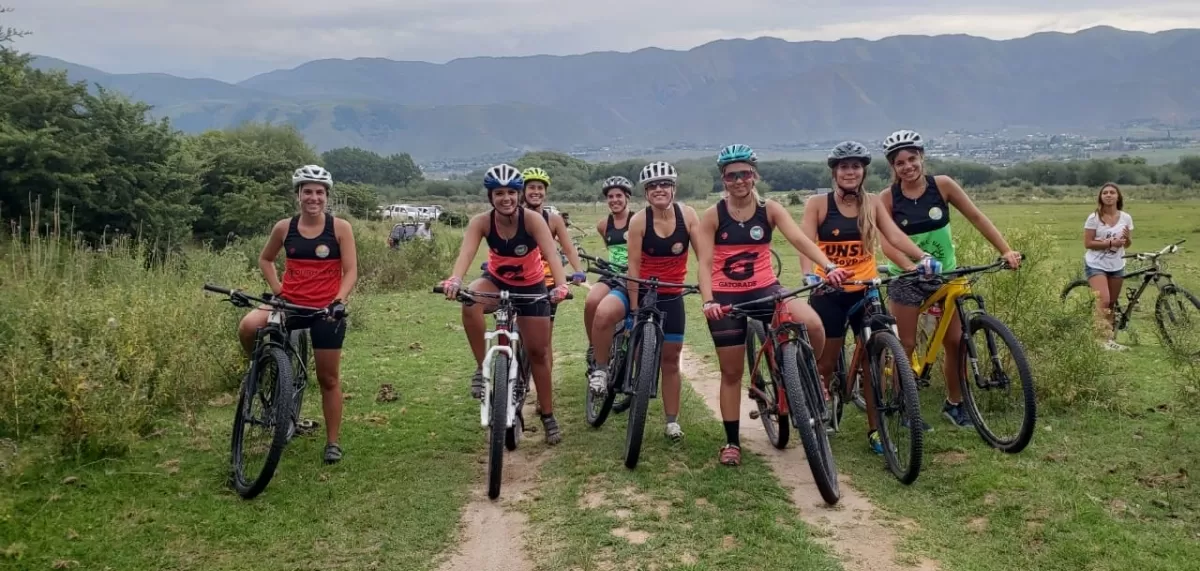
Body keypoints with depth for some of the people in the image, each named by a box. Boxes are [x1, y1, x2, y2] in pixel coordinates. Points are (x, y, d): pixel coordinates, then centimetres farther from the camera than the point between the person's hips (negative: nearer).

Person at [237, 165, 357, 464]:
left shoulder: (340, 228, -6)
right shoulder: (284, 227, 1)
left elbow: (350, 271, -7)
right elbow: (265, 259, 17)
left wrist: (339, 301, -23)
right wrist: (276, 288, 2)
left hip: (326, 309, -2)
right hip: (289, 303, 2)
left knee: (328, 378, 5)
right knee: (248, 327, -28)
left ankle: (333, 442, 19)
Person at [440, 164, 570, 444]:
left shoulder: (532, 219, -27)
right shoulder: (481, 222, -22)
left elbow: (551, 254, -39)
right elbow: (466, 253, -38)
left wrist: (561, 284, -58)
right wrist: (454, 280, -59)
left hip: (530, 287, -1)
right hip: (497, 282, 1)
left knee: (538, 352, 5)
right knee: (470, 302, -34)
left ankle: (547, 415, 23)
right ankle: (483, 367, -18)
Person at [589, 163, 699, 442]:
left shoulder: (687, 215, -11)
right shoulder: (639, 220, -16)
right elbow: (634, 267, -15)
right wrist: (635, 308, -17)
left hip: (671, 295, 2)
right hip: (639, 288, -2)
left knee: (670, 359, 9)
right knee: (603, 313, -33)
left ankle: (672, 420, 24)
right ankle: (600, 369, -10)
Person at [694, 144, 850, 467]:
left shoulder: (770, 210, -2)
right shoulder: (712, 216, -5)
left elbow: (799, 239, -16)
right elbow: (704, 263, -10)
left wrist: (829, 266, -32)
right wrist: (708, 301, -26)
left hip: (765, 290, 1)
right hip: (726, 297, 0)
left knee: (813, 324, -27)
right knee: (731, 371, 6)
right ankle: (731, 441, 21)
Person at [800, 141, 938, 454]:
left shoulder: (873, 205, 4)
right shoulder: (818, 204, -4)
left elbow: (895, 235, -9)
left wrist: (923, 257, -26)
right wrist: (808, 275, -34)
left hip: (865, 291, 3)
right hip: (828, 293, -2)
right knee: (826, 363, 6)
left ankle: (874, 429, 16)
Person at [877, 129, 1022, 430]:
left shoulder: (942, 185, -7)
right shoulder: (887, 198, -10)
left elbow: (977, 217, -5)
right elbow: (886, 241, -18)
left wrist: (1006, 250, -14)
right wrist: (911, 265, -35)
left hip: (945, 273, 2)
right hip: (907, 277, -2)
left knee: (955, 341, 3)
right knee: (906, 345, 1)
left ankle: (954, 403, 20)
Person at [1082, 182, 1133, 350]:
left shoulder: (1126, 218, 2)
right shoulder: (1094, 218, -9)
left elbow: (1127, 244, 9)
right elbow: (1088, 243, -11)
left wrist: (1126, 238, -14)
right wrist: (1110, 243, -21)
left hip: (1117, 266, 4)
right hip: (1096, 265, -4)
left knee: (1112, 303, 10)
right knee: (1103, 300, -20)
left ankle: (1112, 337, 16)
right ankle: (1106, 339, -18)